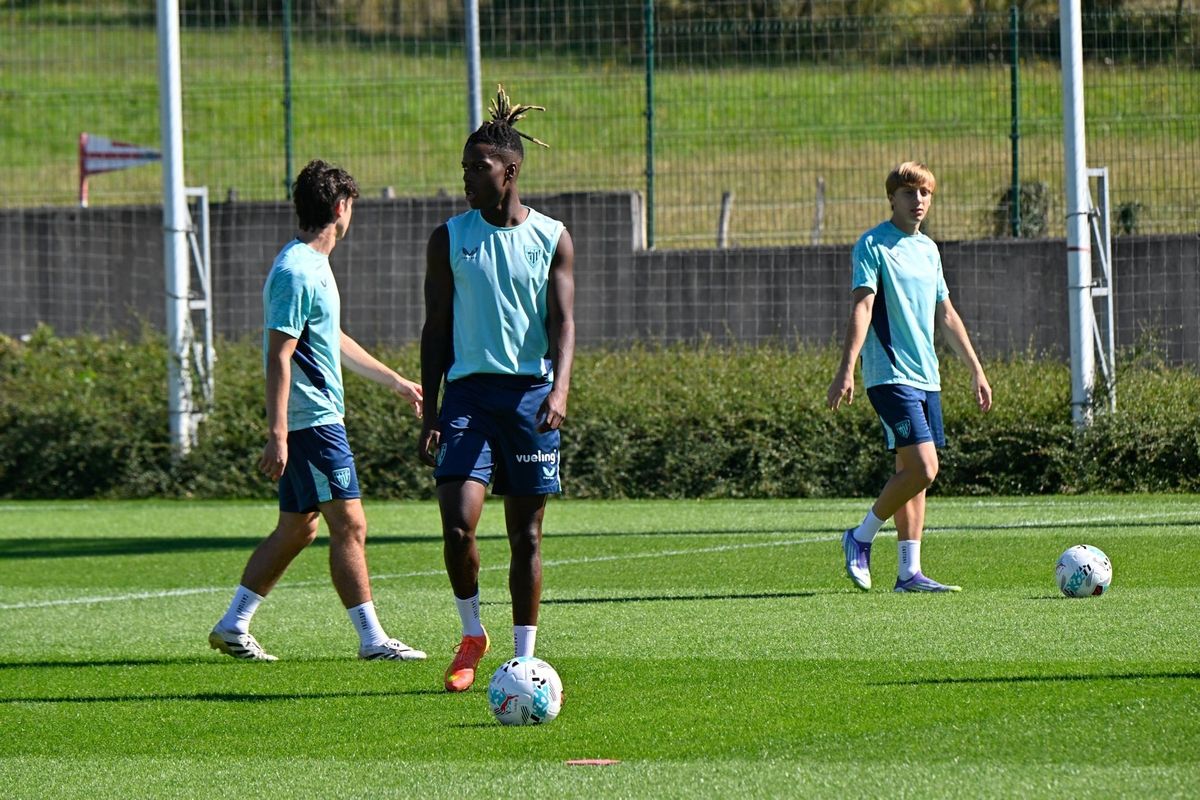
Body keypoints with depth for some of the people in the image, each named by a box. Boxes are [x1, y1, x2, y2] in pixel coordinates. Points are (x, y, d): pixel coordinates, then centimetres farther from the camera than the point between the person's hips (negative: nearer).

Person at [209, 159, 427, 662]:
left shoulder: (314, 265, 16)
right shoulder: (296, 272, -16)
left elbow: (334, 341, 30)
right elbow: (279, 356, -21)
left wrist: (395, 382, 38)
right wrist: (277, 433, -25)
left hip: (317, 419, 10)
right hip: (312, 421, -10)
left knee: (297, 528, 12)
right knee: (350, 525, -8)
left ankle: (233, 626, 15)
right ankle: (371, 639, -5)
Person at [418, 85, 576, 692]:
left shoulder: (551, 239, 3)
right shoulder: (449, 239, 5)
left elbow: (562, 322, -2)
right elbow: (436, 329, 8)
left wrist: (560, 388, -20)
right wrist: (430, 415, 2)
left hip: (531, 390, 0)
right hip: (469, 389, 0)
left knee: (525, 533, 4)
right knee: (457, 524, -14)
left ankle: (523, 657, 13)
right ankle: (471, 633, 8)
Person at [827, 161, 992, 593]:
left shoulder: (928, 249, 16)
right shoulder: (873, 245, -6)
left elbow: (946, 314, 24)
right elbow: (862, 306, -15)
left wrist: (975, 369, 24)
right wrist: (846, 369, -23)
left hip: (926, 377, 8)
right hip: (891, 375, -8)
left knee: (912, 472, 6)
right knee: (922, 468, -16)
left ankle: (909, 571, 8)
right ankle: (861, 538, 0)